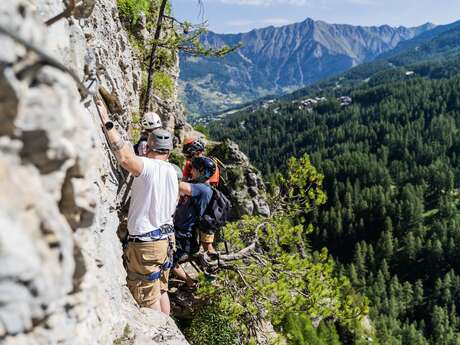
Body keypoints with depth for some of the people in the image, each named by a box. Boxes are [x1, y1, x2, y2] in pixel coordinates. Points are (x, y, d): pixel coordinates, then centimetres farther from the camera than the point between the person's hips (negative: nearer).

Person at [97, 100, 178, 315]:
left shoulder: (148, 167, -19)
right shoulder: (172, 172, 7)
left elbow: (125, 157, -38)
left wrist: (107, 124, -33)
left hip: (145, 243, -8)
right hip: (166, 238, 8)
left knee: (148, 298, 5)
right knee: (161, 290, 23)